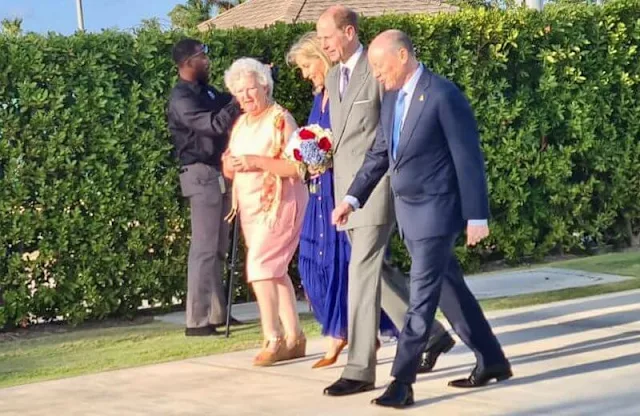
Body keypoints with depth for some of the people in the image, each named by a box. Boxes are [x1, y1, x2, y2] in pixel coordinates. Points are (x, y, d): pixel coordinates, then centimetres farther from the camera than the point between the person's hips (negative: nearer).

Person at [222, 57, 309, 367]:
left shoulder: (280, 119, -11)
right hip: (250, 206, 8)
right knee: (275, 271, 10)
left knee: (260, 267, -15)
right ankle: (293, 337, 15)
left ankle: (273, 338, -10)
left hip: (278, 204, -8)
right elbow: (229, 170, 17)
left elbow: (297, 166, -19)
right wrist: (230, 165, -6)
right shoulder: (241, 124, 13)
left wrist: (257, 161, -24)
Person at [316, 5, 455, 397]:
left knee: (363, 272, -10)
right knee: (377, 269, 12)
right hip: (346, 187, 8)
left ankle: (360, 369, -7)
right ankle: (431, 335, 27)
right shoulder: (333, 76, 15)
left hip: (375, 184, -8)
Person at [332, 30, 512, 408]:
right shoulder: (392, 99, 9)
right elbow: (379, 154, 17)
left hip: (436, 210, -8)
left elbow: (468, 158, -15)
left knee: (423, 296, -7)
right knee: (448, 288, 14)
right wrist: (352, 197, 8)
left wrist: (477, 216, -16)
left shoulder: (444, 95, -15)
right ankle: (492, 361, 26)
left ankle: (402, 381, -5)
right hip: (407, 210, 9)